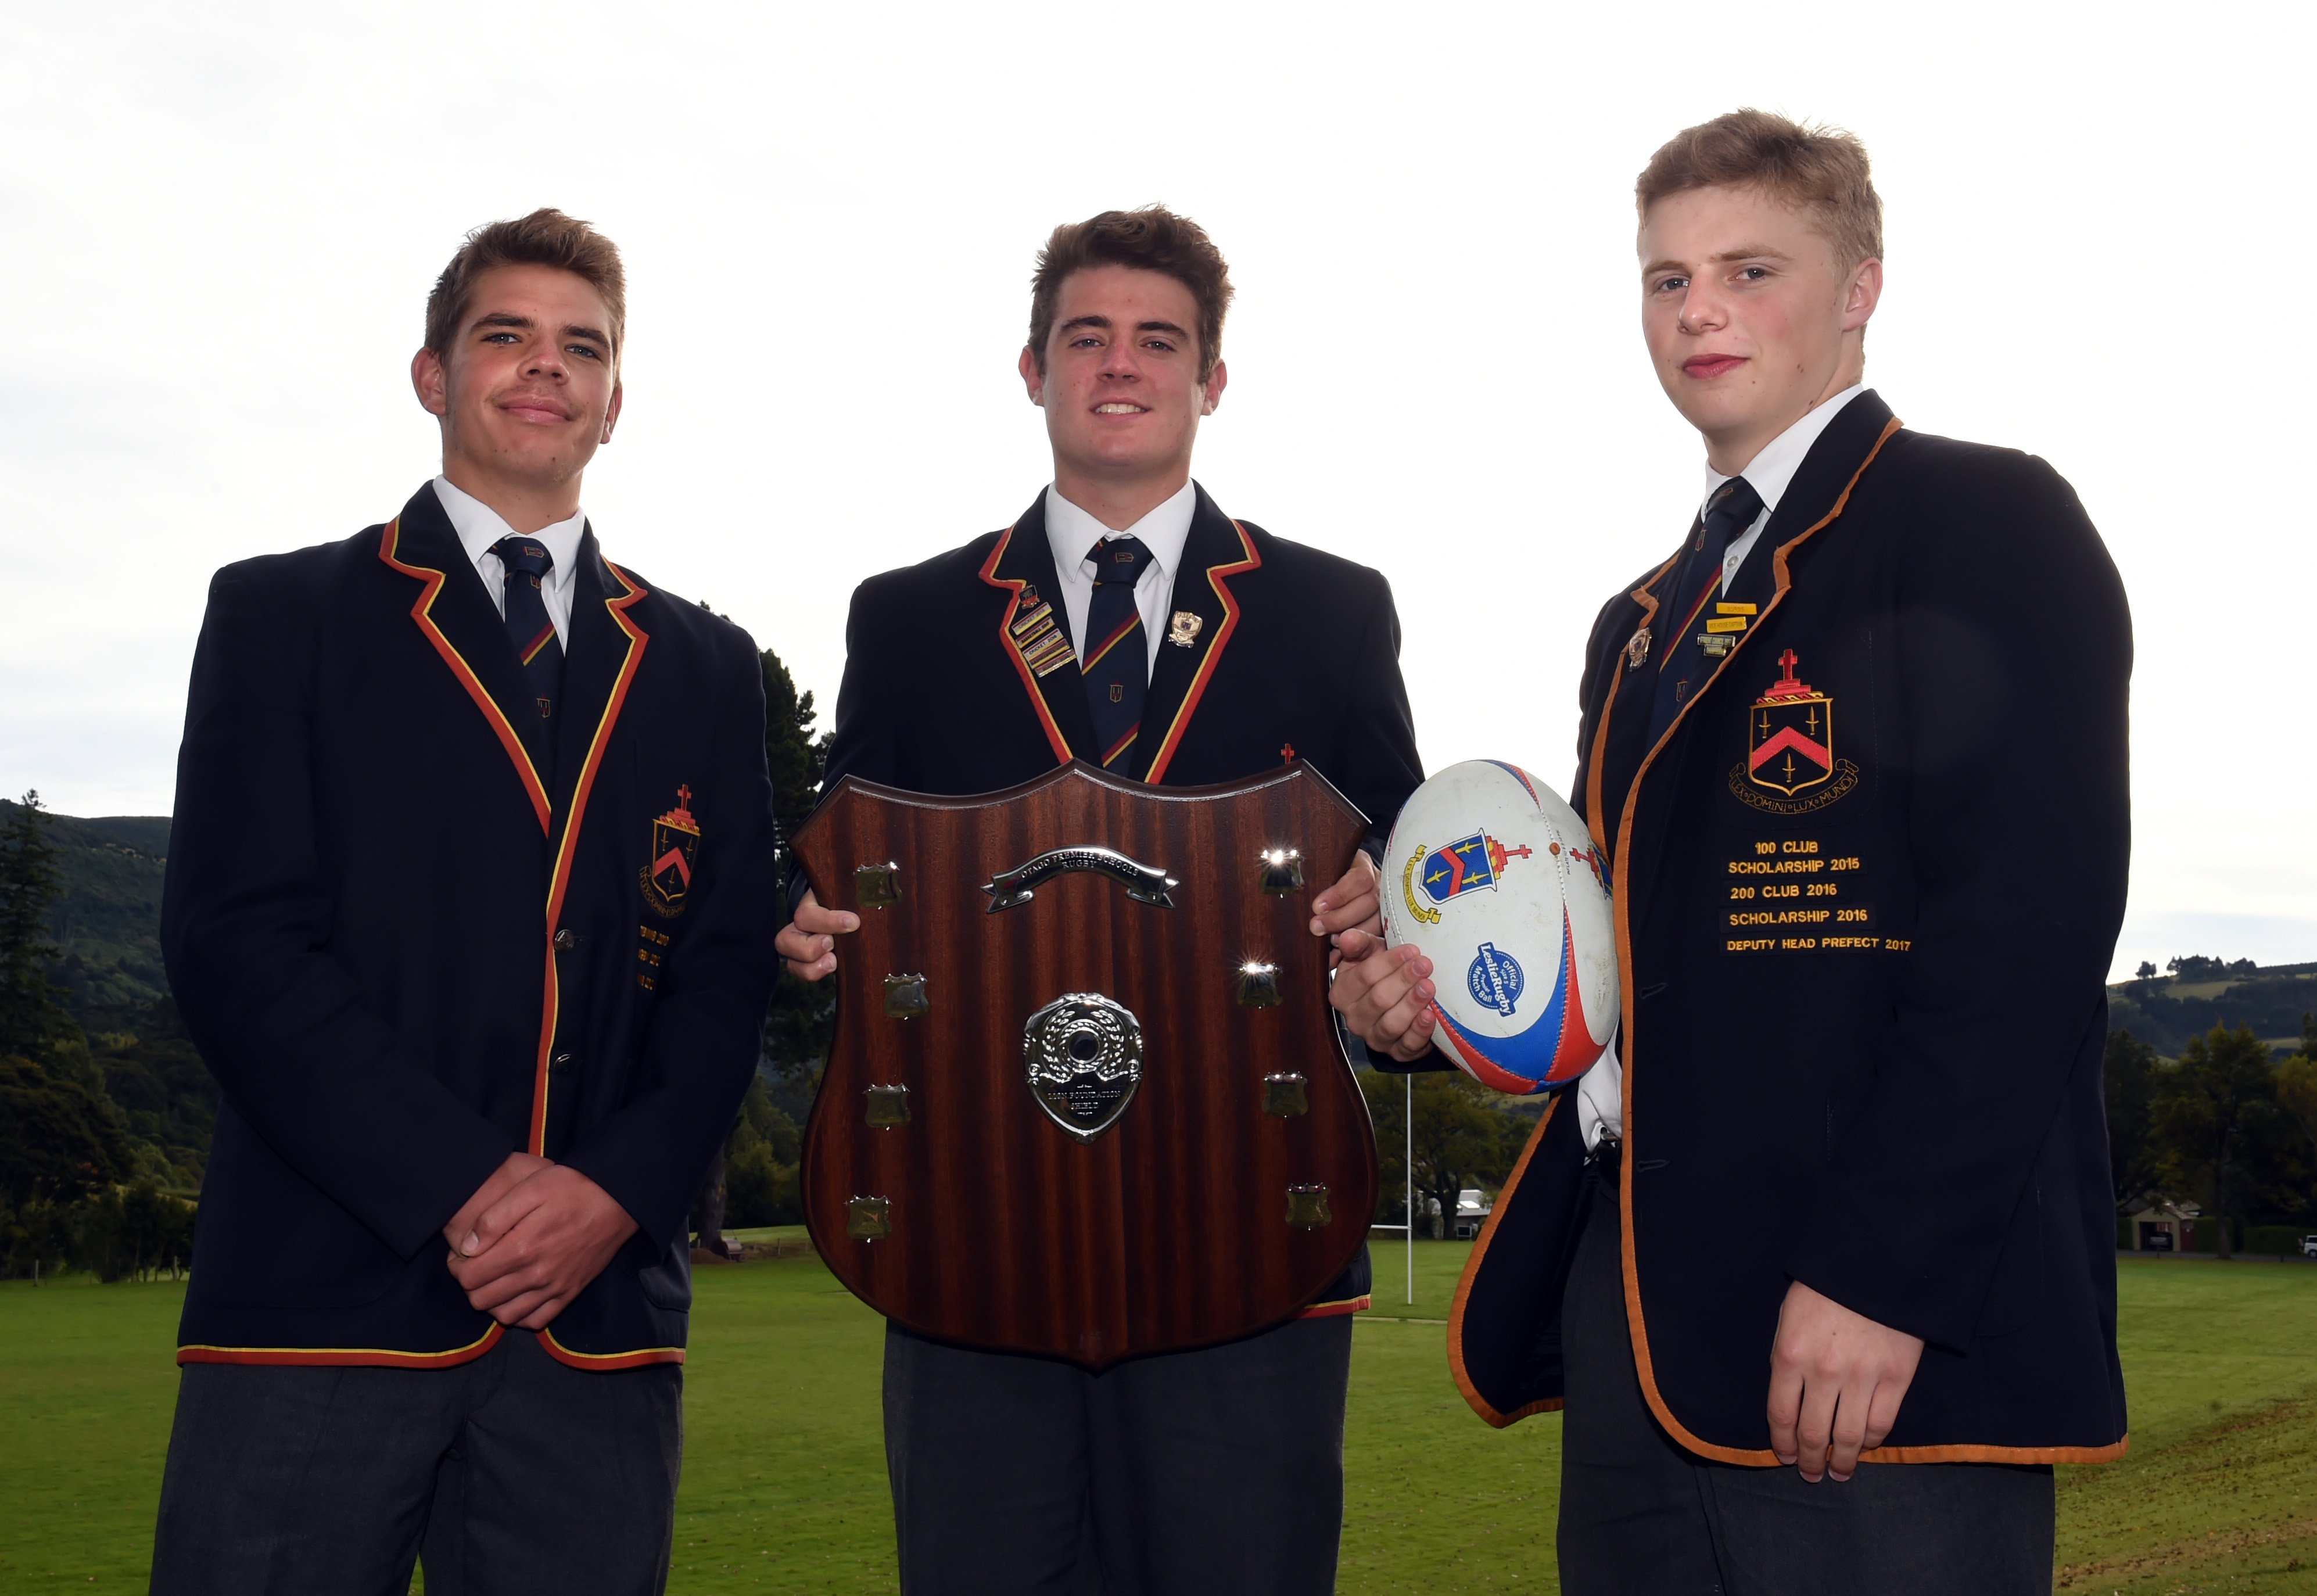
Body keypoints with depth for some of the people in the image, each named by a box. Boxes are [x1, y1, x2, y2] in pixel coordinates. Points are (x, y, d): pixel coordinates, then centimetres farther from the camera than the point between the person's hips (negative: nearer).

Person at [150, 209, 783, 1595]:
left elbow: (730, 967, 9)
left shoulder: (705, 666, 16)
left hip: (600, 1318, 2)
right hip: (320, 1306, -2)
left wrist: (617, 1190, -8)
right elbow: (237, 943, -3)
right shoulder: (283, 615, 8)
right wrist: (461, 1189, -13)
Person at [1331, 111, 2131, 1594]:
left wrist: (1879, 1274, -21)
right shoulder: (1643, 623, 22)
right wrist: (1440, 995, 3)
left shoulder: (1986, 523, -3)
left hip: (1882, 1313, -7)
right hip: (1633, 1311, 7)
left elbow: (2029, 927, -14)